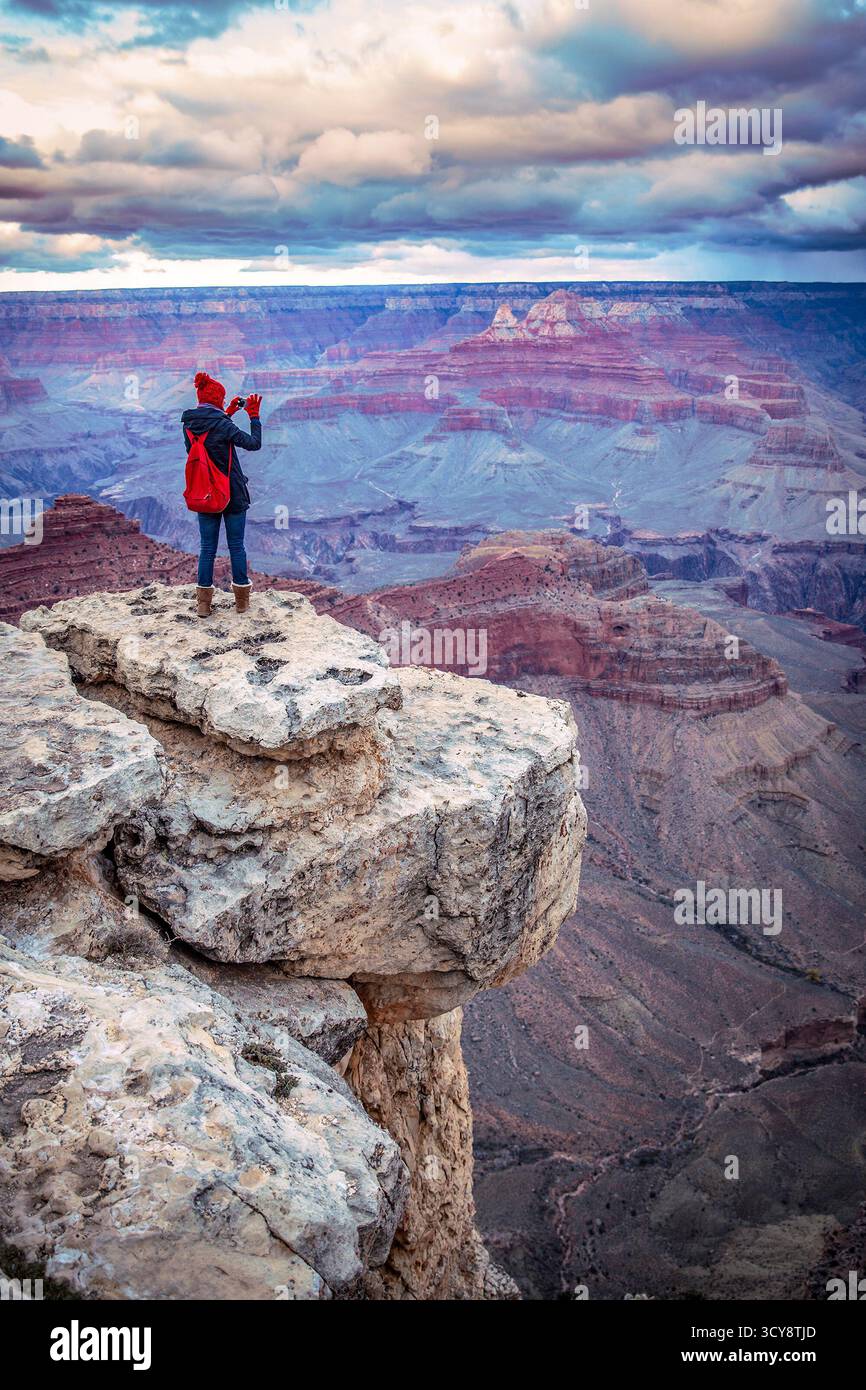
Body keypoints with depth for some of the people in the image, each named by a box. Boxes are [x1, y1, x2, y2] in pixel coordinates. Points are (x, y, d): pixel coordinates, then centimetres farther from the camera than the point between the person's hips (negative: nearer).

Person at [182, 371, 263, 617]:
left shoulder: (188, 424, 0)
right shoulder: (222, 425, -18)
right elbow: (254, 443, -12)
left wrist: (227, 413, 19)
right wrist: (254, 416, -2)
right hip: (232, 495, -4)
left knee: (207, 548, 11)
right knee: (236, 546, 8)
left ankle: (203, 603, 10)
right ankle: (242, 601, 16)